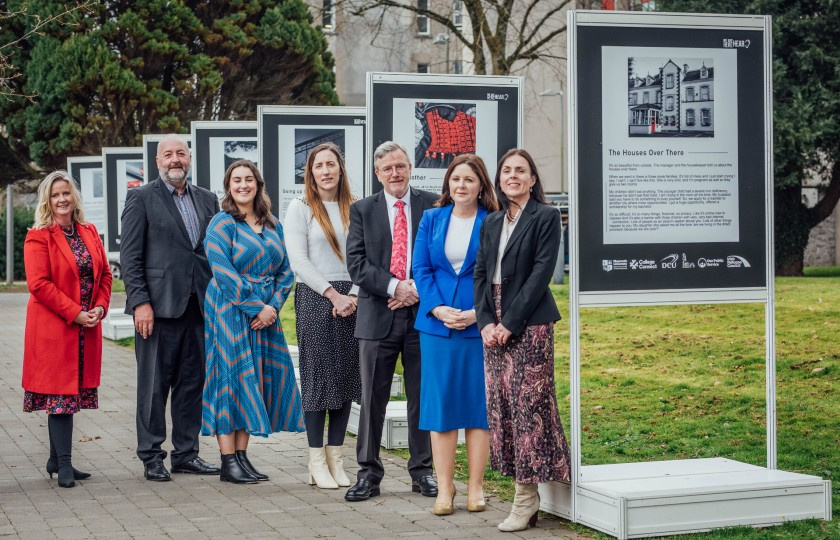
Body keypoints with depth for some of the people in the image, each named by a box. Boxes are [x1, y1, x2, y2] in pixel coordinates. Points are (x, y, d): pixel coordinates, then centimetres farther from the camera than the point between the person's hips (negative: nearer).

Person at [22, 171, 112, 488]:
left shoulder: (89, 233, 12)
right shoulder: (38, 237, -7)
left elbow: (105, 274, 14)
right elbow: (39, 284, -14)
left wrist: (100, 307, -3)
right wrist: (75, 313, -16)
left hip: (86, 330, 6)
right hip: (54, 328, -6)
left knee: (73, 393, 9)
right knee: (61, 394, -6)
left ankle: (56, 460, 19)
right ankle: (64, 465, -3)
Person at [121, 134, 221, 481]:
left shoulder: (207, 200, 14)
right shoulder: (142, 198, 1)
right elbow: (130, 255, -4)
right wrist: (140, 302, -12)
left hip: (199, 306, 5)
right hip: (158, 307, -5)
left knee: (193, 383, 9)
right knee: (154, 385, 1)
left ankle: (186, 453, 18)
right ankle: (151, 458, 9)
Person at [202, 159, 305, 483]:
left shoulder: (272, 226, 12)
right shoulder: (221, 224, -5)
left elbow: (284, 271, 11)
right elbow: (223, 272, -14)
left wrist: (273, 306, -6)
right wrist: (256, 308, -16)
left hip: (265, 313, 6)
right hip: (230, 313, -6)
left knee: (256, 381, 5)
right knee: (231, 378, -5)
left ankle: (242, 455, 11)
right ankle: (228, 462, -2)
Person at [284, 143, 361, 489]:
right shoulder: (300, 208, 1)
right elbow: (299, 260, -6)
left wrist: (353, 296, -8)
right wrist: (333, 294, -12)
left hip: (351, 301, 4)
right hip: (314, 298, -3)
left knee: (346, 376, 5)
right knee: (316, 376, -2)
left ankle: (335, 457, 13)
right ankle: (317, 461, 4)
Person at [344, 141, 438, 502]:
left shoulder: (433, 206, 6)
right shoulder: (362, 210, 7)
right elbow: (356, 264, -2)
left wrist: (419, 290, -11)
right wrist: (395, 287, -14)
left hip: (422, 313, 0)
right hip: (378, 317, 0)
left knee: (422, 397, 7)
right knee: (372, 400, 4)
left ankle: (422, 472, 17)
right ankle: (368, 474, 11)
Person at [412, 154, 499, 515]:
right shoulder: (431, 219, 9)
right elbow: (421, 268, 5)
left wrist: (478, 313, -14)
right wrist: (438, 309, -9)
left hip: (479, 325, -2)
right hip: (437, 323, 2)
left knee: (478, 401, 1)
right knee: (440, 401, 2)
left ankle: (476, 486, 9)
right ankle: (444, 487, 7)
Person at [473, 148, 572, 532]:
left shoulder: (546, 217, -2)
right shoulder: (491, 223, 16)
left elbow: (541, 272, -10)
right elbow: (481, 273, 12)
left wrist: (511, 322, -14)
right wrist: (486, 321, -3)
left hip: (529, 324, -6)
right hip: (494, 325, 6)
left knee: (528, 404, -6)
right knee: (500, 406, 4)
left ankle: (526, 497, -1)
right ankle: (522, 488, 10)